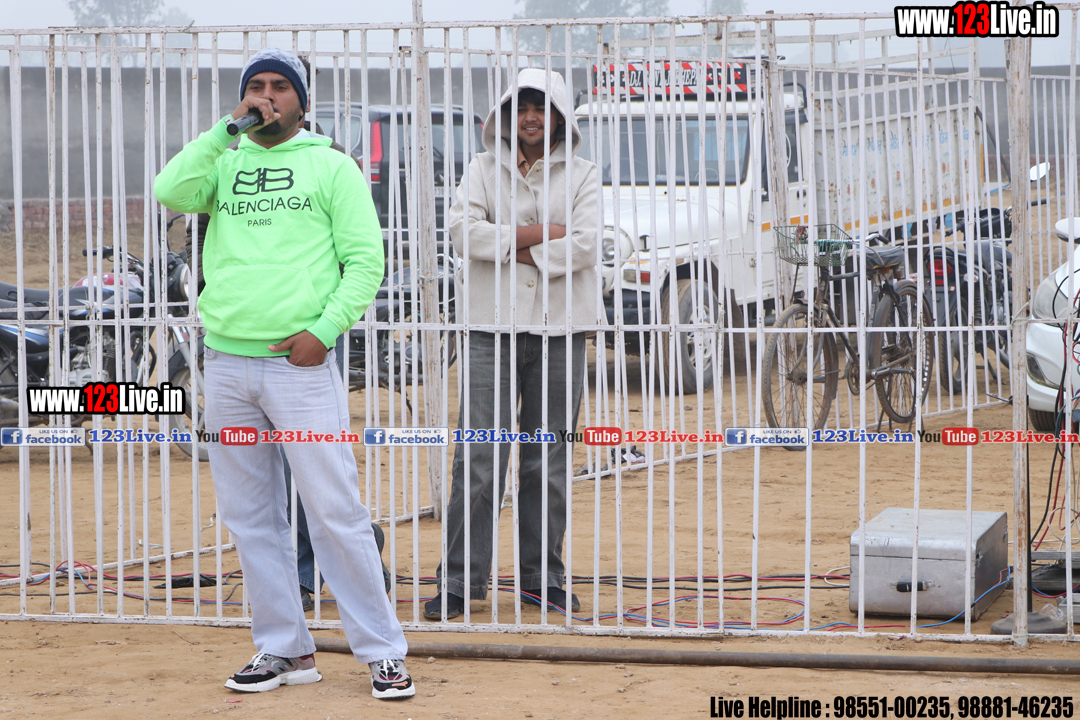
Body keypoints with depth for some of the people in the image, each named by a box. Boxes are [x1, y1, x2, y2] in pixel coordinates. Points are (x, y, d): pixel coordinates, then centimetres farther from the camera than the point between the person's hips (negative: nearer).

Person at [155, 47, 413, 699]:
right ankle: (286, 650, 16)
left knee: (336, 513, -7)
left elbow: (366, 259, -2)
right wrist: (228, 129, -7)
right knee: (251, 518, 8)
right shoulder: (224, 163, 14)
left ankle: (384, 652, -3)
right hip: (227, 360, 5)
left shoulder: (331, 166, 4)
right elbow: (172, 192, -7)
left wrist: (325, 329, -13)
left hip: (299, 360, -5)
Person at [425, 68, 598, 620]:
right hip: (494, 325, -1)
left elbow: (585, 244, -6)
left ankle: (542, 578, 14)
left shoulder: (580, 175, 9)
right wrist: (538, 234, -9)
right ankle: (461, 581, -1)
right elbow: (463, 231, -5)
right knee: (480, 460, -5)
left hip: (559, 327, 1)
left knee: (548, 460, 5)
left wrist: (519, 248, -9)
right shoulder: (485, 167, 9)